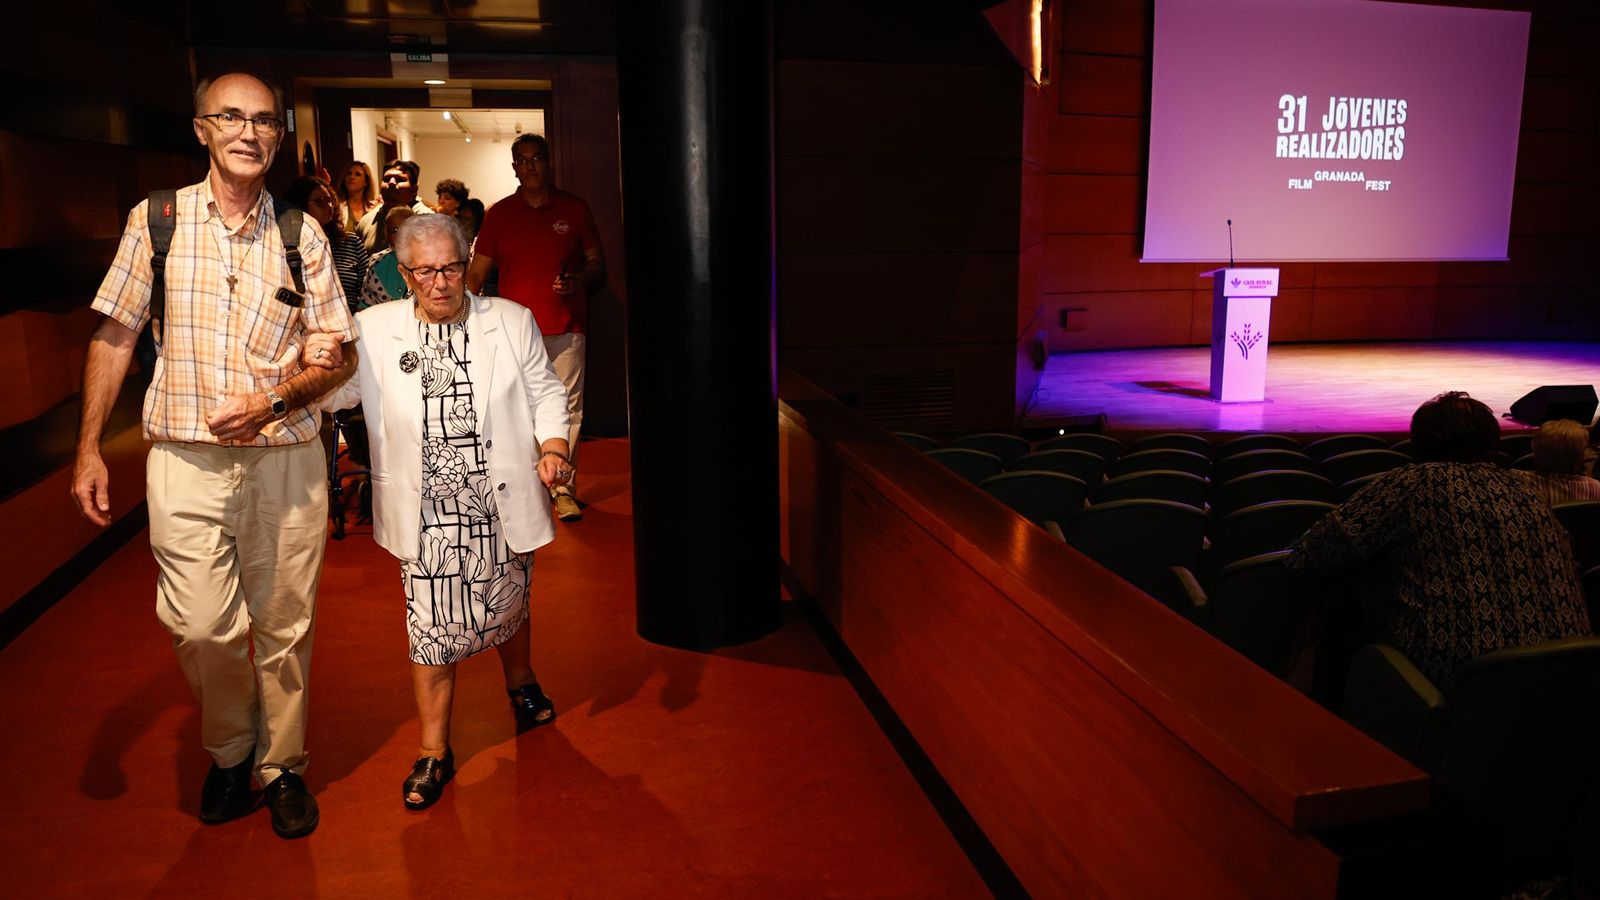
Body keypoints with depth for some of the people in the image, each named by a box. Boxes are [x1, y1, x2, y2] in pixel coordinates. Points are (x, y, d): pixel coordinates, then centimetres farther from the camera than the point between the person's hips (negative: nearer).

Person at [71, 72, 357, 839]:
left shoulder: (302, 236, 4)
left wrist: (274, 400, -13)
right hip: (186, 459, 0)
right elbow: (113, 336, 6)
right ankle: (230, 750, 26)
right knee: (200, 627, -3)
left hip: (285, 456, 1)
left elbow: (339, 355, 5)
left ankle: (281, 764, 28)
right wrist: (88, 448, 3)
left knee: (283, 625, 8)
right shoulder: (156, 220, 3)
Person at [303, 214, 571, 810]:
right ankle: (434, 754, 18)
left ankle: (520, 683, 51)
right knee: (431, 627, 2)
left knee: (507, 606, 19)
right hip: (425, 514, -1)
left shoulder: (512, 321, 2)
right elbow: (336, 394, 4)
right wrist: (315, 364, -19)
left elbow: (545, 393, 8)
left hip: (500, 505, 1)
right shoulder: (374, 329, 1)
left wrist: (553, 447, -10)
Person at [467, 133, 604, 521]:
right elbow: (476, 274, 9)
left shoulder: (574, 209, 8)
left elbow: (597, 263, 11)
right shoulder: (499, 214, 9)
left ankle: (563, 489, 9)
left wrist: (579, 279, -10)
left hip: (565, 329, 0)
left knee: (567, 409, 0)